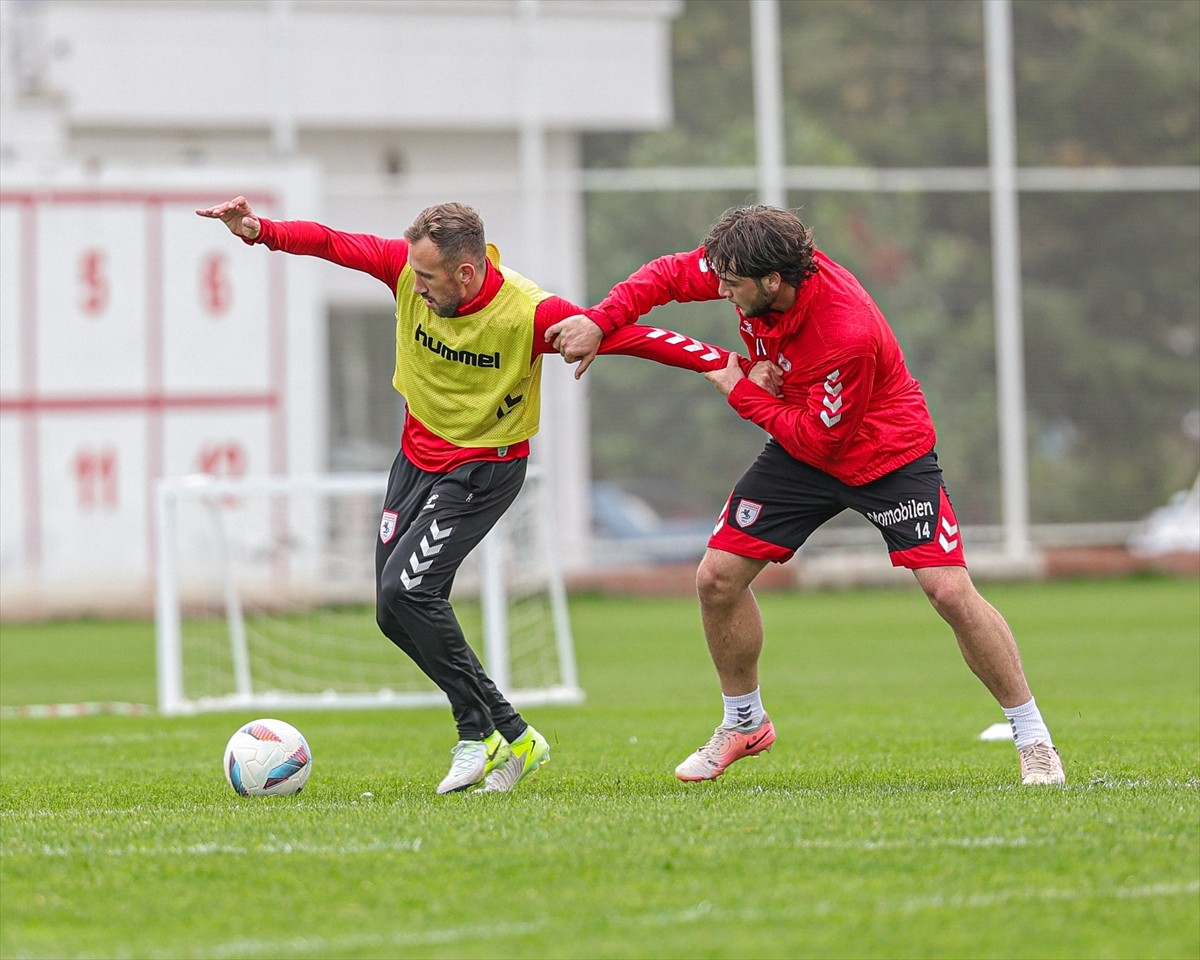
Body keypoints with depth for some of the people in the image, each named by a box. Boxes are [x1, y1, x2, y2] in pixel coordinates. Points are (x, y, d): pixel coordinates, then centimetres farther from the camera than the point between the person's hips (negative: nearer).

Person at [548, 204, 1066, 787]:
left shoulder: (848, 334, -36)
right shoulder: (752, 270, -18)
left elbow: (820, 441, -27)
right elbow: (669, 274, 0)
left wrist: (742, 393, -18)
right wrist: (598, 323, -13)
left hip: (887, 455, -7)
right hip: (799, 449, 7)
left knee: (950, 591, -18)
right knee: (717, 578, 0)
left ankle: (1033, 738, -4)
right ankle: (744, 724, 23)